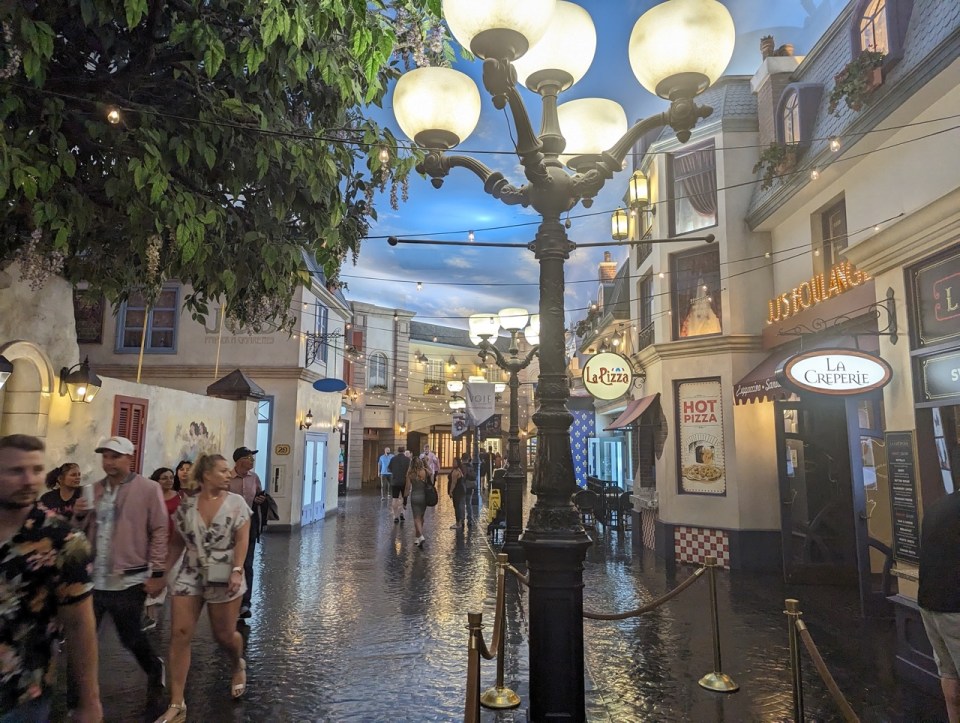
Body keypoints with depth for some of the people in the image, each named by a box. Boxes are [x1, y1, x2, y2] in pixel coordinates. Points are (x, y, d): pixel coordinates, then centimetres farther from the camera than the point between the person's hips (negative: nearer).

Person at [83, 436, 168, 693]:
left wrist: (157, 573, -11)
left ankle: (154, 668, 39)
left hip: (128, 580, -4)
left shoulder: (148, 489, -8)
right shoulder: (96, 489, 9)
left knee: (130, 636, 10)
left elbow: (159, 532, -9)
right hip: (93, 579, 5)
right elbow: (85, 529, 13)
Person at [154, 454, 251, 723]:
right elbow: (176, 544, 10)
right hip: (189, 576, 2)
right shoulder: (185, 507, 1)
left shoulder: (236, 502, -6)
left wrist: (237, 572, -19)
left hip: (224, 578, -2)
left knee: (224, 635, 8)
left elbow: (242, 540, -9)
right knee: (180, 635, -2)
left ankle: (238, 665, 43)